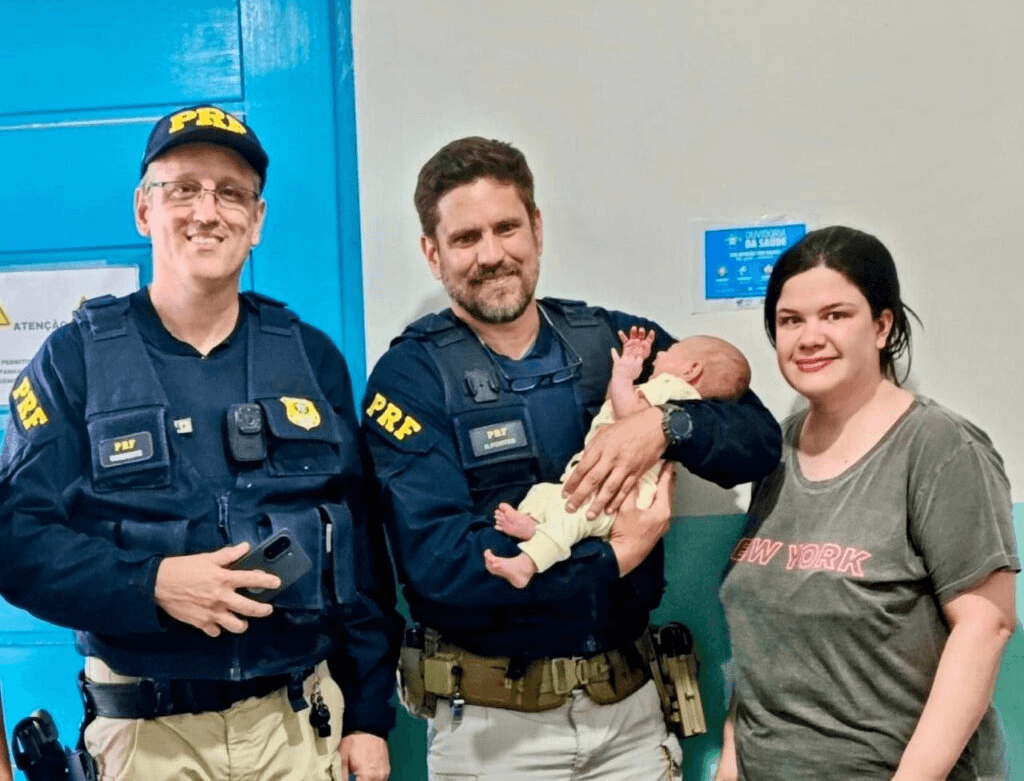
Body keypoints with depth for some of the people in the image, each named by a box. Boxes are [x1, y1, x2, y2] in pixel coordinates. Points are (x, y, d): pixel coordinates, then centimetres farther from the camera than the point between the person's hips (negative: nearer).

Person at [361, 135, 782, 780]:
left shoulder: (619, 342, 1)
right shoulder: (410, 377, -9)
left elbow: (759, 443, -2)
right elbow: (438, 562, -19)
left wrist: (666, 424, -20)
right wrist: (612, 557, -17)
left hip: (629, 703, 3)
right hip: (490, 719, -3)